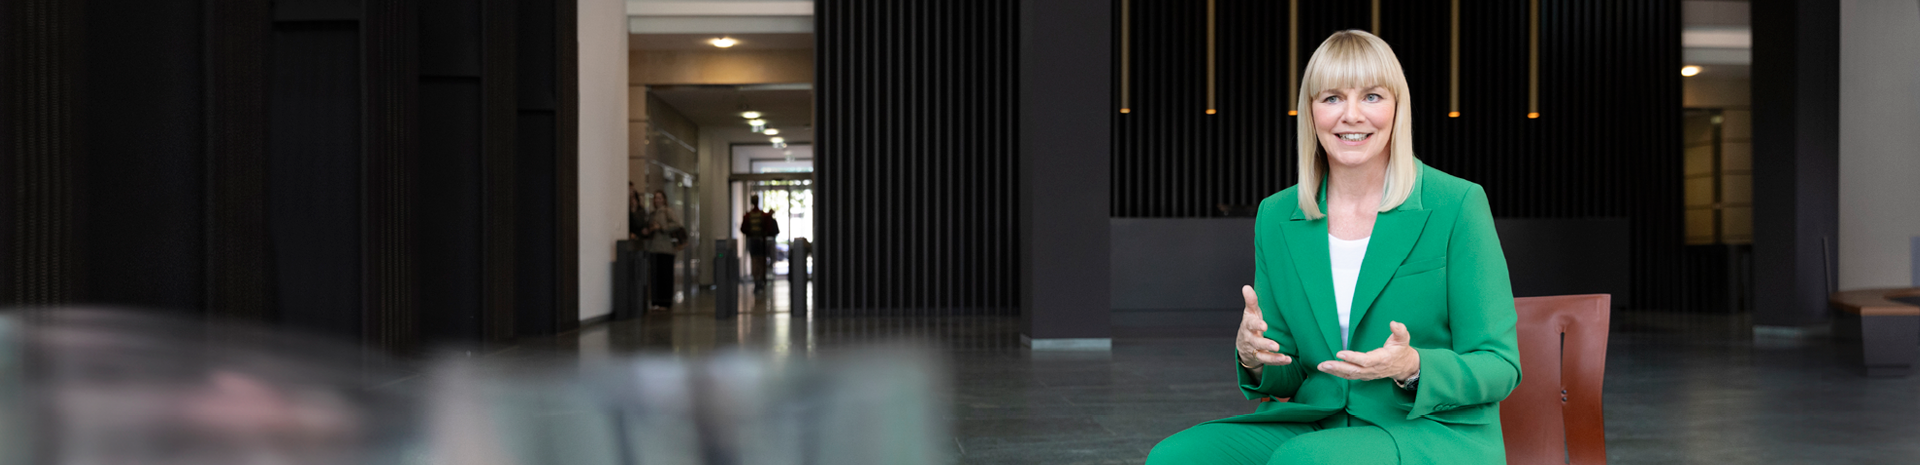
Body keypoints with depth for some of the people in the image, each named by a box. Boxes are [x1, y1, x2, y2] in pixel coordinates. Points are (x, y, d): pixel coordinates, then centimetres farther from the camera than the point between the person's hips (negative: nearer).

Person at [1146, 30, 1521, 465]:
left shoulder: (1457, 205, -6)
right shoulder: (1276, 217, 7)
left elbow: (1499, 366, -5)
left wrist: (1412, 367, -25)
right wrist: (1254, 358, -11)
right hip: (1318, 428, 4)